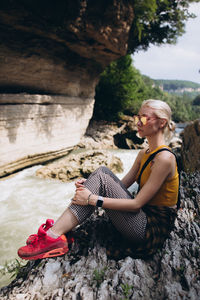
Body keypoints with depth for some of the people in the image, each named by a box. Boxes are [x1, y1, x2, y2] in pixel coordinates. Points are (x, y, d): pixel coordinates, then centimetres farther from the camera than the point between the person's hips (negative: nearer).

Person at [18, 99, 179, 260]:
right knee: (103, 172, -8)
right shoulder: (144, 153, 10)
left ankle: (54, 236, -16)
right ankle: (54, 232, -10)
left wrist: (93, 199, -21)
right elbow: (120, 185, 11)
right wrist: (90, 184, -6)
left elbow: (137, 203, -21)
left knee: (102, 177, -20)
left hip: (153, 229, -8)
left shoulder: (164, 158, -19)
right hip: (143, 215, 8)